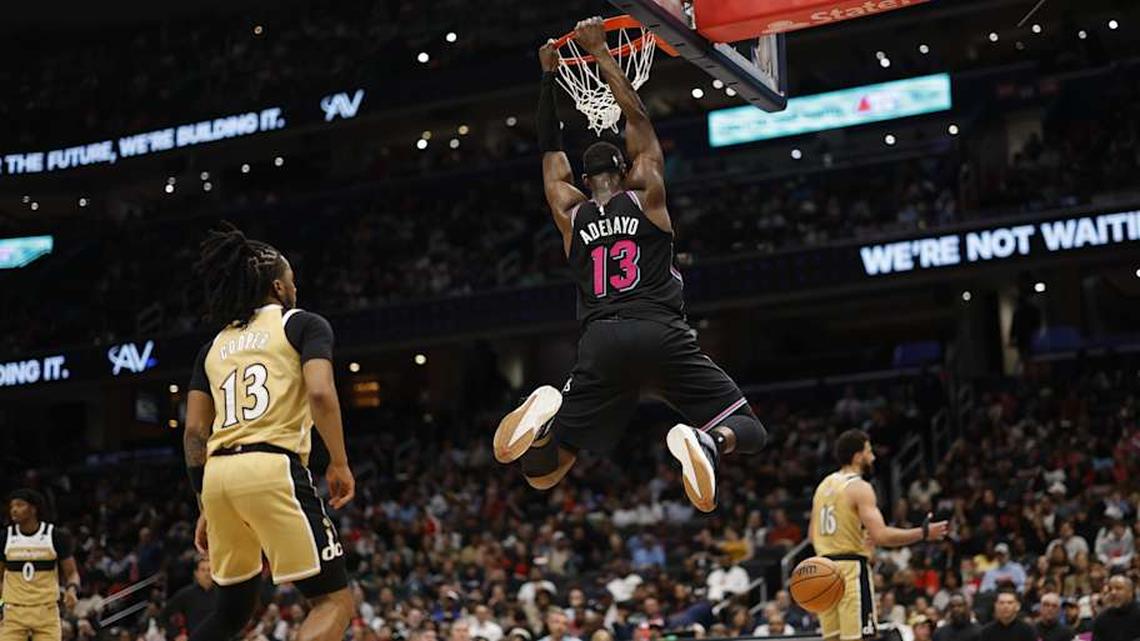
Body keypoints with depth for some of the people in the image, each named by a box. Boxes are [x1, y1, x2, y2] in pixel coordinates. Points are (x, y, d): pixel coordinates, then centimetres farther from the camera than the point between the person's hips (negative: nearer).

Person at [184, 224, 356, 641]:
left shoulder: (215, 346, 22)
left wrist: (206, 508, 19)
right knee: (334, 602, -2)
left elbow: (194, 432, 16)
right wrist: (339, 463, -2)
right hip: (274, 468, -6)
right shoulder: (304, 325, 7)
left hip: (218, 475, 7)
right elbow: (320, 393, -11)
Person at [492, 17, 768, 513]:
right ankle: (708, 441, -33)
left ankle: (549, 415, -28)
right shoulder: (646, 194, 13)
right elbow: (637, 117, 20)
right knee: (749, 432, 4)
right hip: (661, 333, -2)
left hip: (601, 341, 2)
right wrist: (599, 52, 25)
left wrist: (549, 74, 38)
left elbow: (551, 150, 34)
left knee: (541, 469, 8)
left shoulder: (569, 212, 19)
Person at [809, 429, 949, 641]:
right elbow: (881, 535, -21)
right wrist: (924, 533, -13)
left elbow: (812, 535, 20)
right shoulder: (859, 488, -11)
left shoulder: (824, 486, 14)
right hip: (852, 569, -8)